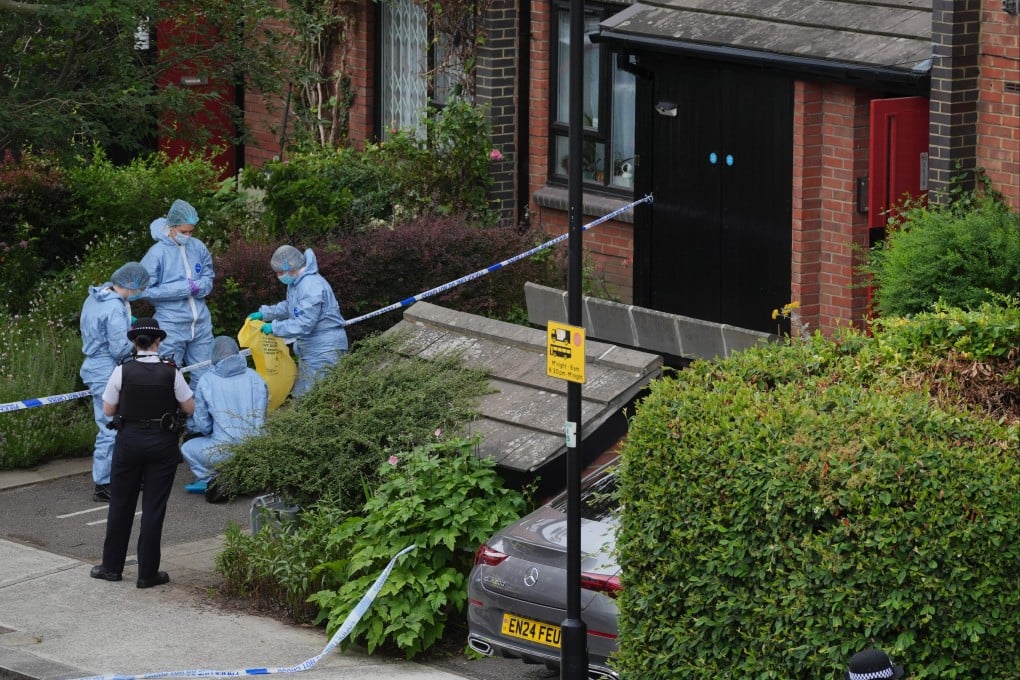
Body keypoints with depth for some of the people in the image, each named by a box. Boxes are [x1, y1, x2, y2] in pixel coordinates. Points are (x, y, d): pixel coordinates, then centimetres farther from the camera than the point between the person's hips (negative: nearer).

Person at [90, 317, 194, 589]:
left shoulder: (123, 371, -10)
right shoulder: (171, 372, -10)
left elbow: (108, 409, -3)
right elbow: (189, 408, -2)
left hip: (129, 440, 0)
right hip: (163, 444, 0)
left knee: (121, 504, 15)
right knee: (154, 507, 5)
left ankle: (112, 566, 24)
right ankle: (148, 573, 7)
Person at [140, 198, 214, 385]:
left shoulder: (198, 247, 3)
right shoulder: (158, 253, -10)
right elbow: (146, 290, -12)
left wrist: (196, 286, -13)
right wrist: (184, 288, -14)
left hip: (201, 323, 4)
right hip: (171, 326, -4)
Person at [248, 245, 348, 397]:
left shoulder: (312, 286, -25)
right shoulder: (295, 283, 8)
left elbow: (304, 324, -28)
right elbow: (288, 307, 26)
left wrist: (274, 327, -21)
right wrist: (264, 313, 14)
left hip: (325, 350, -11)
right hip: (308, 350, 11)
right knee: (299, 394, 14)